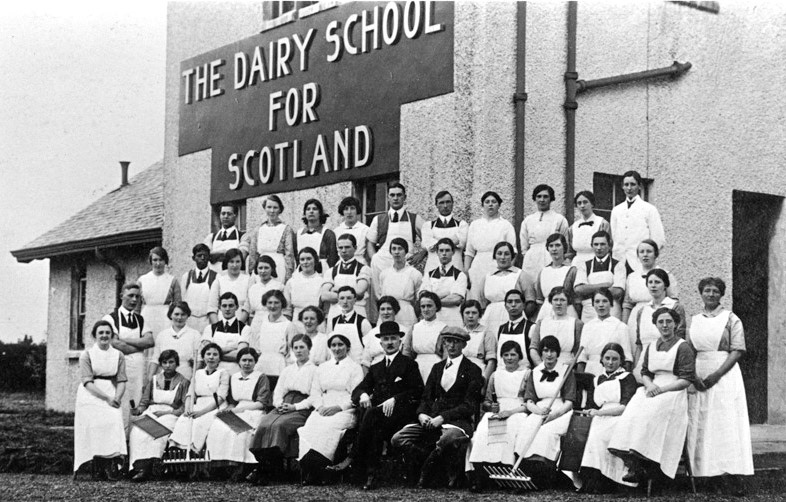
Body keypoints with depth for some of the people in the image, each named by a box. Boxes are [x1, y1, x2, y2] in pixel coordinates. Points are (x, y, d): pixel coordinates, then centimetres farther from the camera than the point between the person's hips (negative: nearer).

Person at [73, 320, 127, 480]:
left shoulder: (118, 355, 12)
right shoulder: (86, 355, 4)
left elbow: (121, 381, 6)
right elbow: (87, 382, -6)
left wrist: (116, 398, -14)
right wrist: (106, 398, -17)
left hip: (112, 396, 2)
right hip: (91, 396, -2)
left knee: (114, 420, -23)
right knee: (95, 424, -22)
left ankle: (111, 465, -25)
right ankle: (97, 469, -21)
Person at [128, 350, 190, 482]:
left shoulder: (183, 382, 11)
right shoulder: (154, 380, 22)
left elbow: (185, 408, 2)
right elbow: (144, 402, 18)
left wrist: (167, 412, -11)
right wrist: (137, 410, -4)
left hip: (171, 415, -3)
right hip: (151, 413, 3)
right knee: (137, 431, -30)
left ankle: (147, 467, -44)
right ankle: (140, 467, -42)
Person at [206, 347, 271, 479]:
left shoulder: (261, 378, 8)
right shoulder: (233, 378, 22)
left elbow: (262, 404, -3)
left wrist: (238, 408, -11)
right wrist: (228, 409, -5)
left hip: (254, 413, -4)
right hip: (235, 414, 4)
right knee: (217, 426, -28)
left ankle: (241, 465, -35)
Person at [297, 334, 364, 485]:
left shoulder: (355, 368, 8)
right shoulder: (322, 368, 25)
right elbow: (314, 393, 17)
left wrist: (338, 407, -15)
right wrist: (320, 407, -4)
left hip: (345, 411, -4)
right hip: (323, 410, 4)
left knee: (327, 428, -34)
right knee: (309, 426, -28)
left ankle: (316, 473, -35)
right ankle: (307, 472, -33)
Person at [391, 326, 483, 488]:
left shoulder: (472, 370, 3)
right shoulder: (437, 368, 21)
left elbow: (470, 406, -5)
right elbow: (426, 397, 17)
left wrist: (443, 417, -17)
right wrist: (421, 414, -6)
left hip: (459, 420, -5)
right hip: (432, 419, 5)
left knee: (449, 439, -41)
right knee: (397, 439, -16)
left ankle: (426, 473, -10)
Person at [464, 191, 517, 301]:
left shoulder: (506, 225, 7)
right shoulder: (474, 225, 15)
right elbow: (469, 252, 14)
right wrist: (466, 271, 5)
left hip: (499, 267, -2)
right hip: (478, 268, 2)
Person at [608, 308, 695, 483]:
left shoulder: (682, 347, 1)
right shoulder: (651, 347, 19)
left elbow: (687, 379, -5)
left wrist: (662, 389, -15)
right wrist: (650, 385, -5)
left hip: (674, 392, -5)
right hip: (652, 390, 5)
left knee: (650, 413, -32)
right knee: (632, 413, -24)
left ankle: (648, 466, -30)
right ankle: (634, 466, -30)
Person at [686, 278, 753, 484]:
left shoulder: (731, 319, 1)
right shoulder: (695, 320, 13)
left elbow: (737, 351, -6)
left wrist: (716, 374, -15)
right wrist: (693, 375, -6)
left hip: (724, 373, -4)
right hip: (699, 378, 4)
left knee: (725, 423, -6)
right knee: (699, 424, 1)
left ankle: (733, 475, -7)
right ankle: (703, 472, 4)